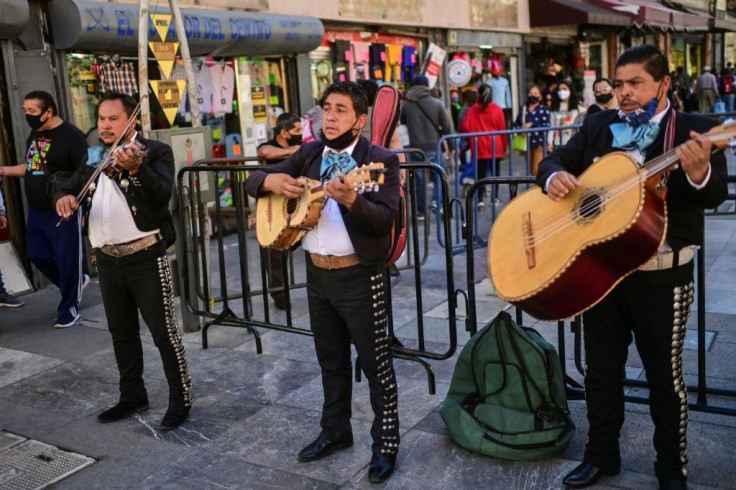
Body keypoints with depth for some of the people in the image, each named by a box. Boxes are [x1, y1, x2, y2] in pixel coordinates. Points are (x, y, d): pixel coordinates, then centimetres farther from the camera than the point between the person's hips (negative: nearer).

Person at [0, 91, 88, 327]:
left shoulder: (71, 135, -15)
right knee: (37, 255, 15)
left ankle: (68, 309, 17)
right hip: (36, 210, 8)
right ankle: (77, 281, 36)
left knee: (66, 259, 1)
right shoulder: (34, 134, 10)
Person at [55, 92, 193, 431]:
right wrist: (64, 197, -10)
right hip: (107, 260, 7)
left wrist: (135, 169, -42)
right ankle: (133, 396, 31)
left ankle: (181, 399, 12)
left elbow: (163, 195, -24)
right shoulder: (94, 158, 12)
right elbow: (70, 187, 14)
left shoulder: (155, 151, -8)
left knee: (163, 331, 0)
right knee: (121, 333, 17)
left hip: (145, 257, -7)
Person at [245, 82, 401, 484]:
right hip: (316, 273, 6)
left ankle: (386, 443, 18)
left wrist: (351, 200, -40)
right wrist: (271, 180, -13)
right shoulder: (309, 153, 7)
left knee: (376, 362, 3)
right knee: (331, 360, 19)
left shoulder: (380, 160, -11)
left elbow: (385, 218, -23)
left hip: (359, 276, -6)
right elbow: (252, 181, 9)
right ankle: (335, 431, 35)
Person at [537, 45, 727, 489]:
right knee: (601, 367, 15)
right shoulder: (598, 125, 7)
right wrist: (555, 177, -14)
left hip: (661, 274, -4)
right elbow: (557, 158, 10)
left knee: (664, 373, 8)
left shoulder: (694, 130, -6)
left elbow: (716, 195, -16)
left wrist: (699, 172, -40)